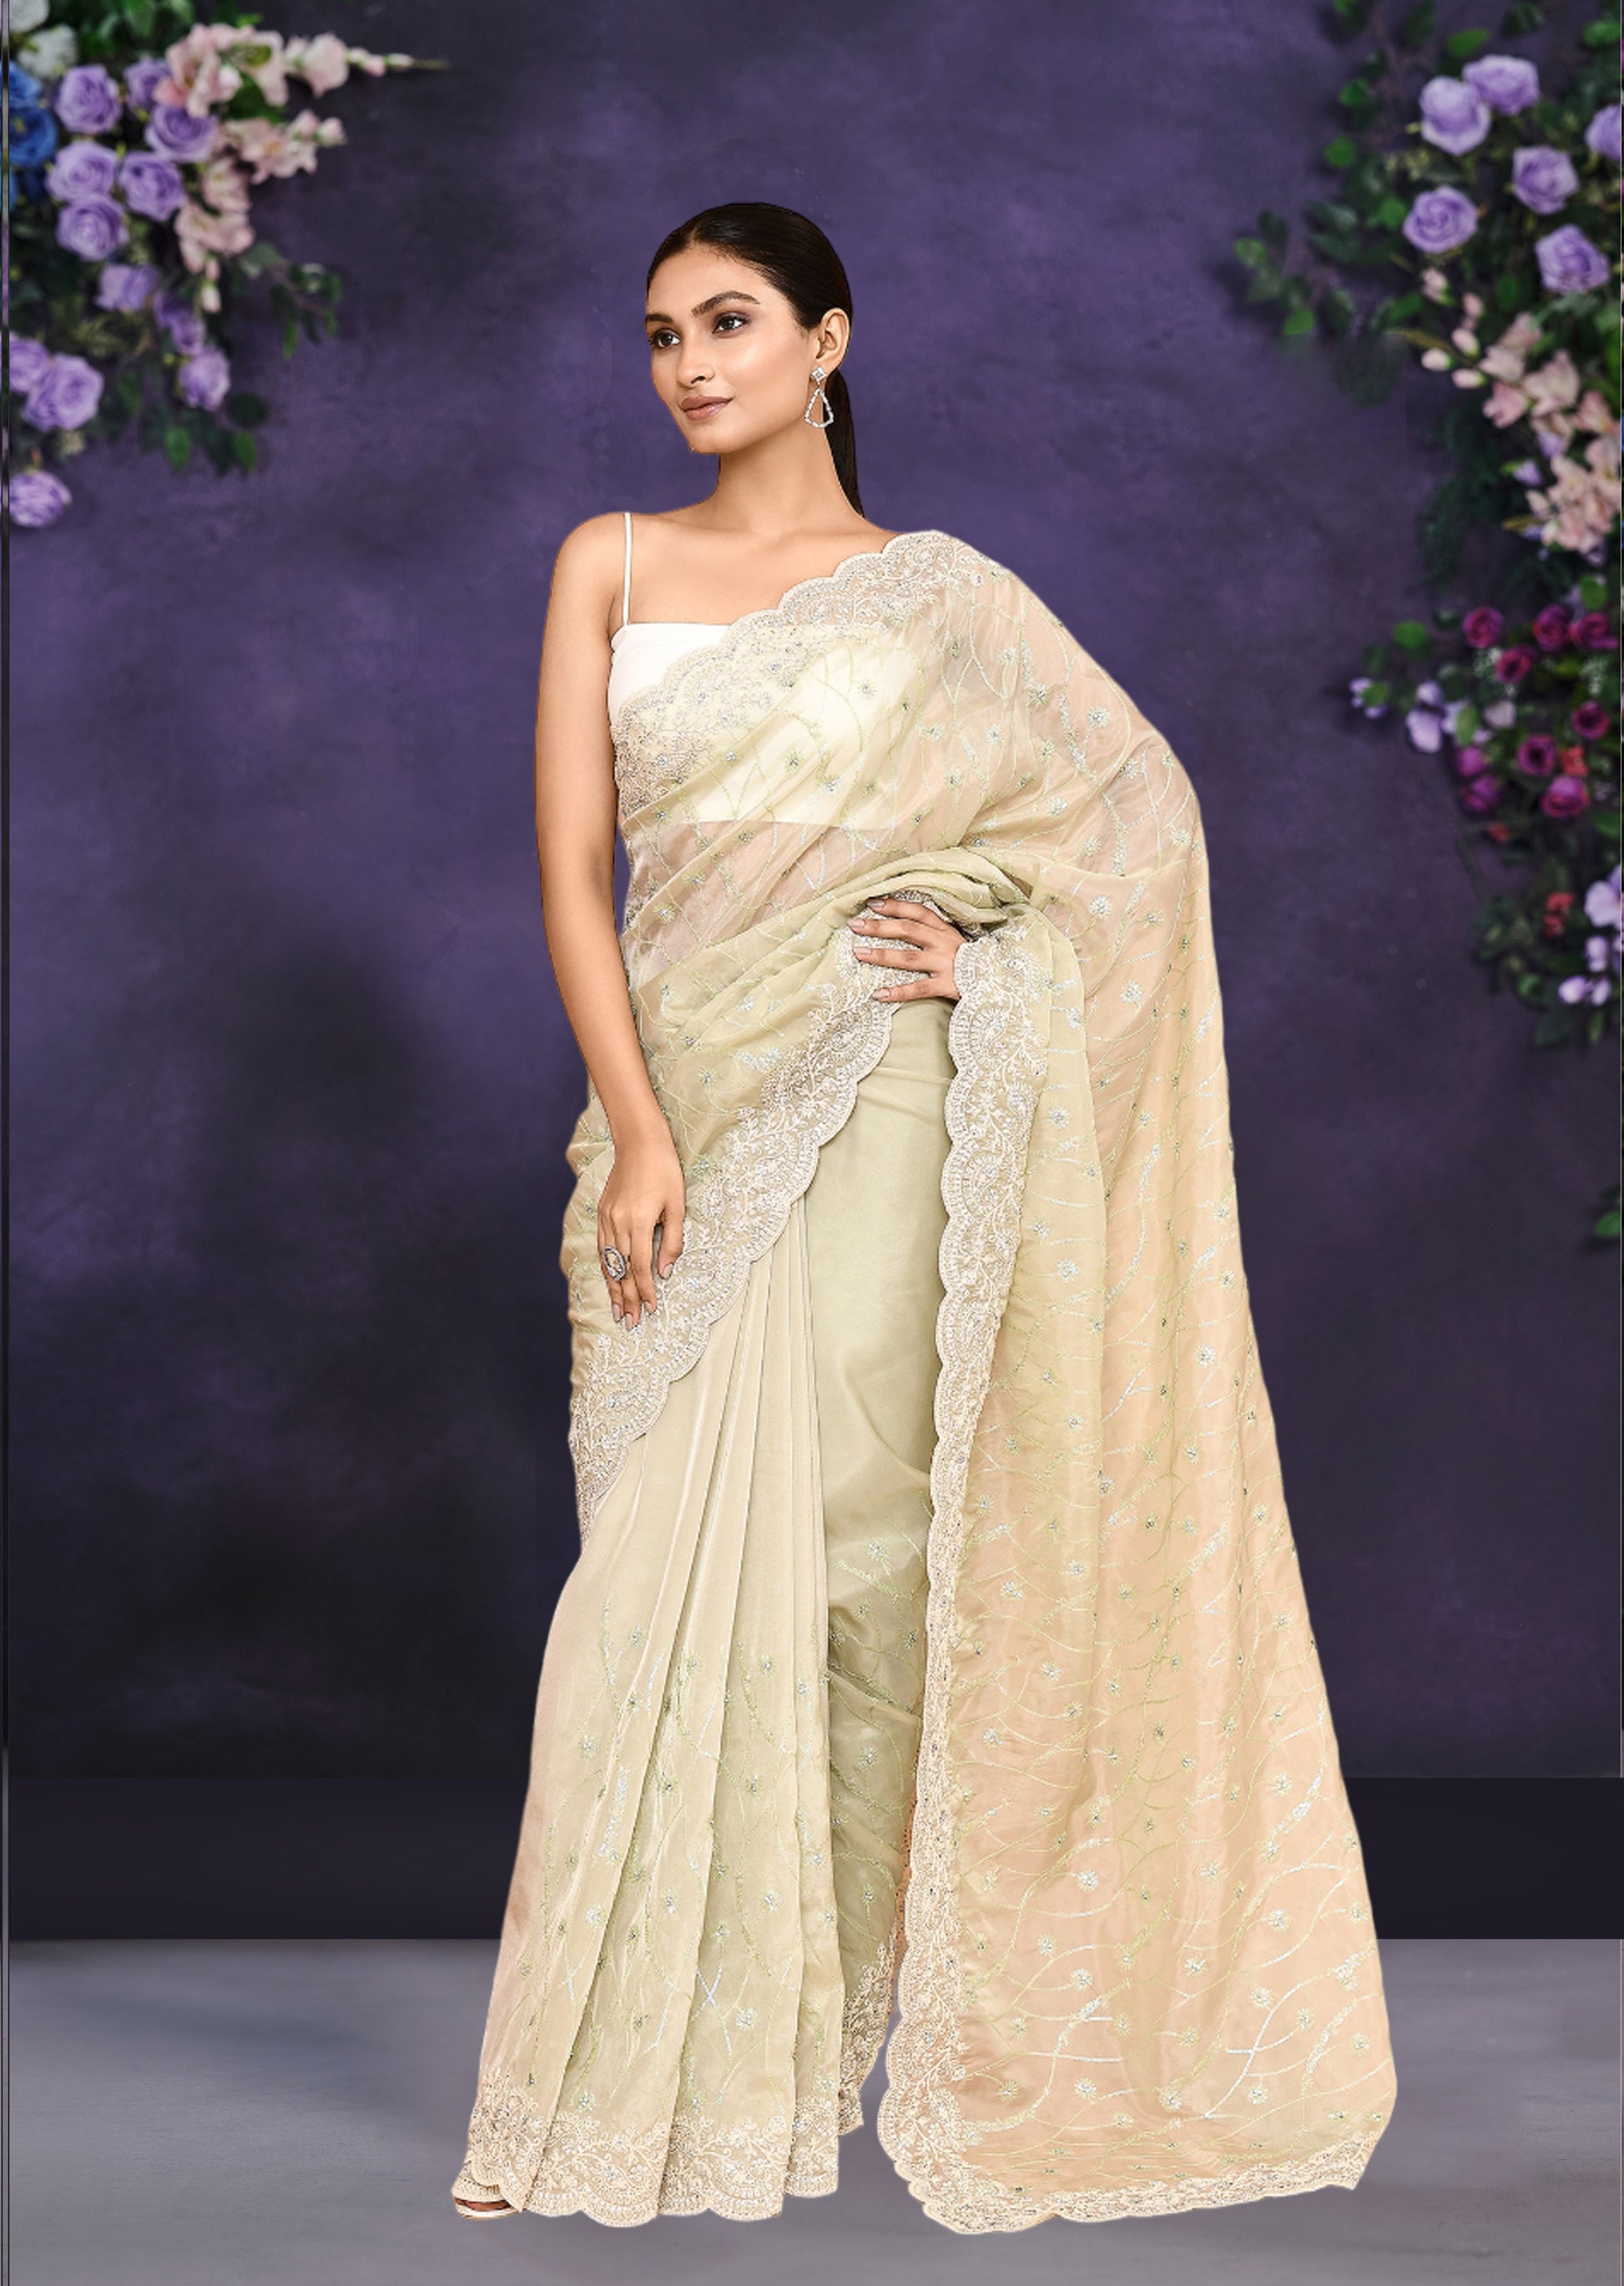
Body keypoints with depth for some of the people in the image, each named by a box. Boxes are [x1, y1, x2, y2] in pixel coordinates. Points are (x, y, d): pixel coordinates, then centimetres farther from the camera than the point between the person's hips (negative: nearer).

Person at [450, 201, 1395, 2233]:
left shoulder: (939, 598, 7)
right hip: (682, 1105, 1)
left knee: (854, 1559, -5)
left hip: (874, 1124, -1)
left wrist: (978, 925, -6)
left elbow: (1141, 799, 9)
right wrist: (635, 1129, -9)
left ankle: (817, 2042, 8)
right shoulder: (610, 566, 10)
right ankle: (618, 2084, 4)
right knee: (671, 1578, -3)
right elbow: (571, 864, 2)